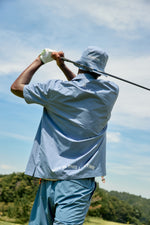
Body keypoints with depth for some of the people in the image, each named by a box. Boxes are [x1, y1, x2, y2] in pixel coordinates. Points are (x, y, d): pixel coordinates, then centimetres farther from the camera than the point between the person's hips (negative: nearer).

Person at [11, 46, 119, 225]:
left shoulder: (56, 89, -2)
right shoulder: (111, 92, 6)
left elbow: (16, 87, 14)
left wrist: (40, 60, 23)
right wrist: (62, 66, 32)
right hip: (77, 182, 1)